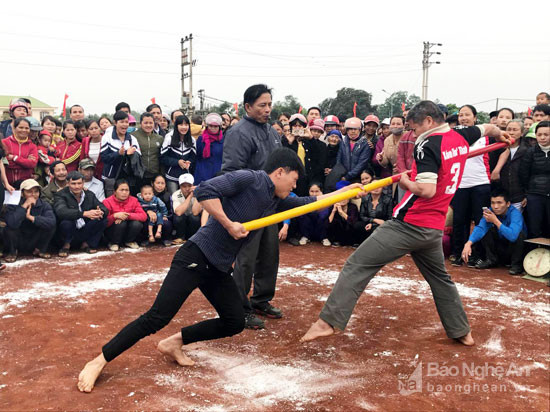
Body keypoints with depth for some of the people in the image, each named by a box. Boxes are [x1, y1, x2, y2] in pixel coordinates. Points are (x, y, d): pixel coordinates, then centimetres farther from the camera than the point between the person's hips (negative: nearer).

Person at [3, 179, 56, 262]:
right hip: (19, 242, -1)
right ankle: (12, 252, 1)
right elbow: (12, 223, -35)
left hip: (35, 242, 1)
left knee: (50, 227, -22)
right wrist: (24, 206, -31)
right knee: (9, 228, -29)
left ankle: (40, 250, 4)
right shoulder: (13, 205, -14)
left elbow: (52, 222, -30)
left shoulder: (44, 206, -9)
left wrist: (31, 217, -31)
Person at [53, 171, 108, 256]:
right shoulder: (60, 195, -10)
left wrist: (100, 212, -30)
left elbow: (104, 209, -2)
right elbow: (61, 212, -31)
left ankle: (86, 244, 3)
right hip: (69, 234, -4)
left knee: (103, 219, -15)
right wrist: (84, 213, -42)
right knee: (66, 221, -34)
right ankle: (66, 245, -4)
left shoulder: (89, 194, 5)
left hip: (85, 232, 4)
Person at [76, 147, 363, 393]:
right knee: (157, 318, -13)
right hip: (197, 256, -9)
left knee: (235, 323, 7)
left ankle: (174, 343, 18)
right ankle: (98, 362, -1)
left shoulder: (276, 200, 13)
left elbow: (308, 203, 25)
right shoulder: (249, 179, -13)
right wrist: (229, 224, -20)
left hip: (220, 269, 9)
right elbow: (205, 191, -23)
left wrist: (345, 191, 26)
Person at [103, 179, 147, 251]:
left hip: (127, 232, 3)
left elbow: (144, 216, -17)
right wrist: (115, 215, -37)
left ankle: (129, 241, 3)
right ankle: (113, 243, -7)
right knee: (122, 223, -33)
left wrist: (128, 215, -29)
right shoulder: (107, 202, -12)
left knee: (137, 223, -27)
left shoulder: (134, 200, -4)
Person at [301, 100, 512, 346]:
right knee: (440, 278, 27)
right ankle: (461, 332, 35)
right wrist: (500, 134, 53)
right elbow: (488, 128, 31)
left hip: (409, 223, -8)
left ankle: (328, 321, -17)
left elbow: (427, 190, -24)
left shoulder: (428, 145, -14)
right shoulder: (460, 138, 9)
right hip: (434, 229, 8)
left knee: (358, 264, -9)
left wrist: (406, 182, -5)